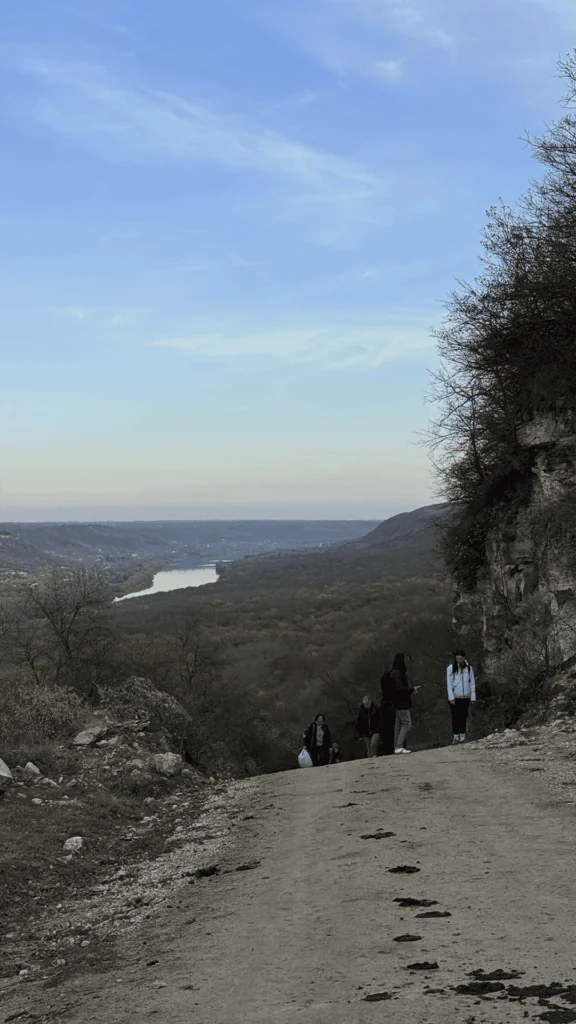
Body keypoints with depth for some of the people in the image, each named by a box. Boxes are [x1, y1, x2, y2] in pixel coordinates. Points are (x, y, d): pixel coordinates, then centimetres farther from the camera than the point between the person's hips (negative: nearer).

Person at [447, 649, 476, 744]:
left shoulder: (469, 668, 2)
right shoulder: (451, 668, -4)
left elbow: (472, 683, 6)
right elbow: (449, 684, -4)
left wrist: (473, 697, 2)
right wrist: (451, 698, -9)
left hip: (465, 697, 2)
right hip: (455, 697, -2)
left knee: (463, 717, 4)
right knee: (455, 718, 0)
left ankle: (462, 737, 11)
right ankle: (456, 737, 5)